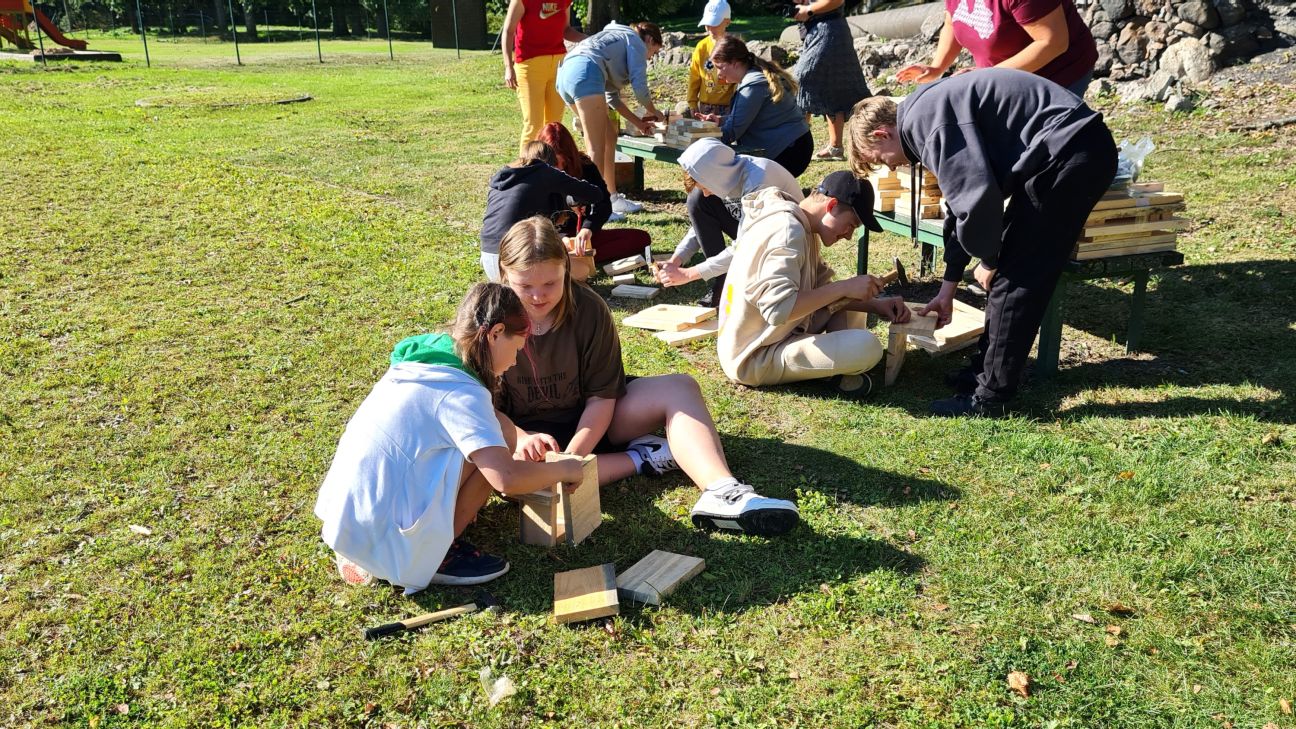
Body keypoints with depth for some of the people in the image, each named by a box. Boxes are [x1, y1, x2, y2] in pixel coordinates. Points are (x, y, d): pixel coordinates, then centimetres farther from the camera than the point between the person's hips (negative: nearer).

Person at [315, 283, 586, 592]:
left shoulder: (430, 352, 5)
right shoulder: (460, 392, -21)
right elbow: (507, 478, -28)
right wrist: (563, 469, -11)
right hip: (380, 539, -9)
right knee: (495, 442, -9)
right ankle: (432, 558, -1)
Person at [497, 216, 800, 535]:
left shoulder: (588, 309, -14)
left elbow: (601, 397, -13)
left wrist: (573, 455, -29)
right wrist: (519, 440, -34)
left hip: (588, 419, 2)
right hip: (526, 432, -2)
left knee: (679, 388, -19)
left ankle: (721, 491, -41)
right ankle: (639, 458, -21)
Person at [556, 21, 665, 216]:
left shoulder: (617, 41, 38)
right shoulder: (636, 42, 13)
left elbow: (612, 96, 34)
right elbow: (639, 85, 2)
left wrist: (638, 122, 32)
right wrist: (652, 112, 21)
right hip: (585, 74, -9)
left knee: (609, 136, 16)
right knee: (596, 147, -11)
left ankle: (612, 196, 19)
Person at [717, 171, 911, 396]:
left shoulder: (800, 227, 8)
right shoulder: (788, 231, -22)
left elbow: (822, 290, 12)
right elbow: (778, 309, -34)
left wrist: (875, 305, -1)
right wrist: (844, 287, -25)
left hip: (770, 336, 10)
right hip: (755, 358, -10)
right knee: (867, 348, -24)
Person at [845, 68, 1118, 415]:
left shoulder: (923, 117, -13)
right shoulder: (933, 112, 19)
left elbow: (977, 194, -22)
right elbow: (963, 202, 26)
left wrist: (987, 261, -4)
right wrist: (947, 289, 30)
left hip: (1069, 152, -10)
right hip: (1081, 149, 10)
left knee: (1014, 278, -5)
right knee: (1009, 268, 15)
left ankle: (990, 395, 3)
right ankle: (986, 369, 26)